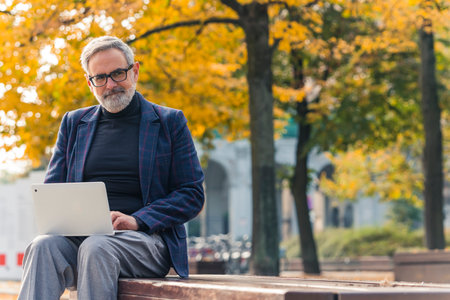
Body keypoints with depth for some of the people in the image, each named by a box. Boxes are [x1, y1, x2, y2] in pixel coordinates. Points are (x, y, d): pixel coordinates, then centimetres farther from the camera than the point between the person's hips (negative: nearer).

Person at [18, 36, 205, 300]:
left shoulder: (170, 122, 11)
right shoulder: (74, 123, 21)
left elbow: (192, 195, 4)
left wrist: (137, 220, -11)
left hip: (145, 237, -3)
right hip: (81, 235, 3)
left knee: (96, 248, -36)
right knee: (43, 247, -31)